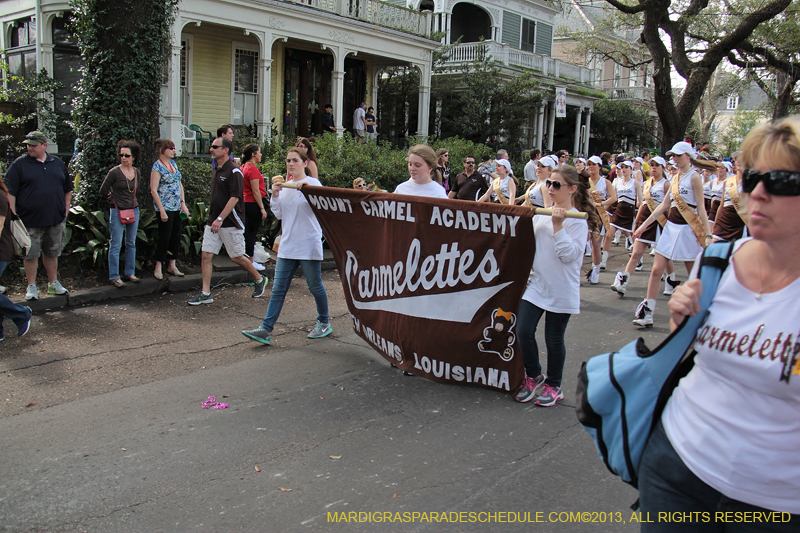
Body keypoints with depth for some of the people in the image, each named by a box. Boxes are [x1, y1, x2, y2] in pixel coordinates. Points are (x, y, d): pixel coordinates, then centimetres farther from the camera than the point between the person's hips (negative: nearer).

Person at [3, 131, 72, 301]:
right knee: (31, 254, 2)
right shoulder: (19, 164, -2)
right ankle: (31, 287, 14)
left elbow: (68, 188, 18)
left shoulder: (57, 163, 9)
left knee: (52, 253, 14)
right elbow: (10, 191, -6)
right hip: (30, 220, -3)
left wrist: (65, 207, 11)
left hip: (56, 219, 3)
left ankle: (53, 283, 26)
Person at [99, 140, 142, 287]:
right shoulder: (114, 172, -11)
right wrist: (115, 198, 8)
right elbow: (103, 191, -5)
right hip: (118, 211, -5)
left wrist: (129, 199, 9)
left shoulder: (136, 172, 5)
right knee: (115, 245, -2)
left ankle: (130, 272, 23)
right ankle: (114, 276, 4)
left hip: (134, 210, 6)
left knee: (131, 244, 13)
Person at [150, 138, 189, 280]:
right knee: (165, 237, -3)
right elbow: (153, 190, -13)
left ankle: (172, 265, 19)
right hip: (165, 208, -7)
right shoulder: (157, 166, -10)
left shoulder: (173, 163, 12)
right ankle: (158, 267, 9)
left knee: (177, 236, 9)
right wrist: (162, 211, -17)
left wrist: (183, 203, 6)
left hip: (177, 207, 7)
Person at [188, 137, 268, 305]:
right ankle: (205, 293, 5)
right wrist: (212, 218, 20)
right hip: (213, 221, 8)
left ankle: (259, 280, 25)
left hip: (230, 222, -8)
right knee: (206, 255, 0)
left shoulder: (234, 171, -12)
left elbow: (234, 198, -19)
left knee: (237, 257, 2)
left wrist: (220, 219, -23)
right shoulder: (216, 171, 14)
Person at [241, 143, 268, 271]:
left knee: (248, 232, 14)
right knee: (252, 233, -3)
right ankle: (250, 262, 2)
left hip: (246, 202, 10)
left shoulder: (244, 167, 13)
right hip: (253, 204, -10)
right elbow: (256, 191, -19)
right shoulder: (253, 169, -16)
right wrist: (262, 208, -17)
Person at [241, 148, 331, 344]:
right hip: (287, 245, 5)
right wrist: (275, 195, -5)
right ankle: (266, 329, 2)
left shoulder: (313, 183, -4)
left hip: (309, 245, -5)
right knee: (278, 288, 2)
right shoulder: (284, 186, 12)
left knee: (315, 286, 6)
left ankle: (324, 322, 26)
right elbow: (278, 214, 9)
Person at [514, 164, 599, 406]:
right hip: (536, 284, 5)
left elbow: (569, 255, -18)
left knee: (554, 339, 6)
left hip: (561, 290, -5)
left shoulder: (577, 220, -8)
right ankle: (534, 377, 22)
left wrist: (558, 226, -23)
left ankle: (553, 386, 26)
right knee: (523, 331, -1)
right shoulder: (541, 214, 9)